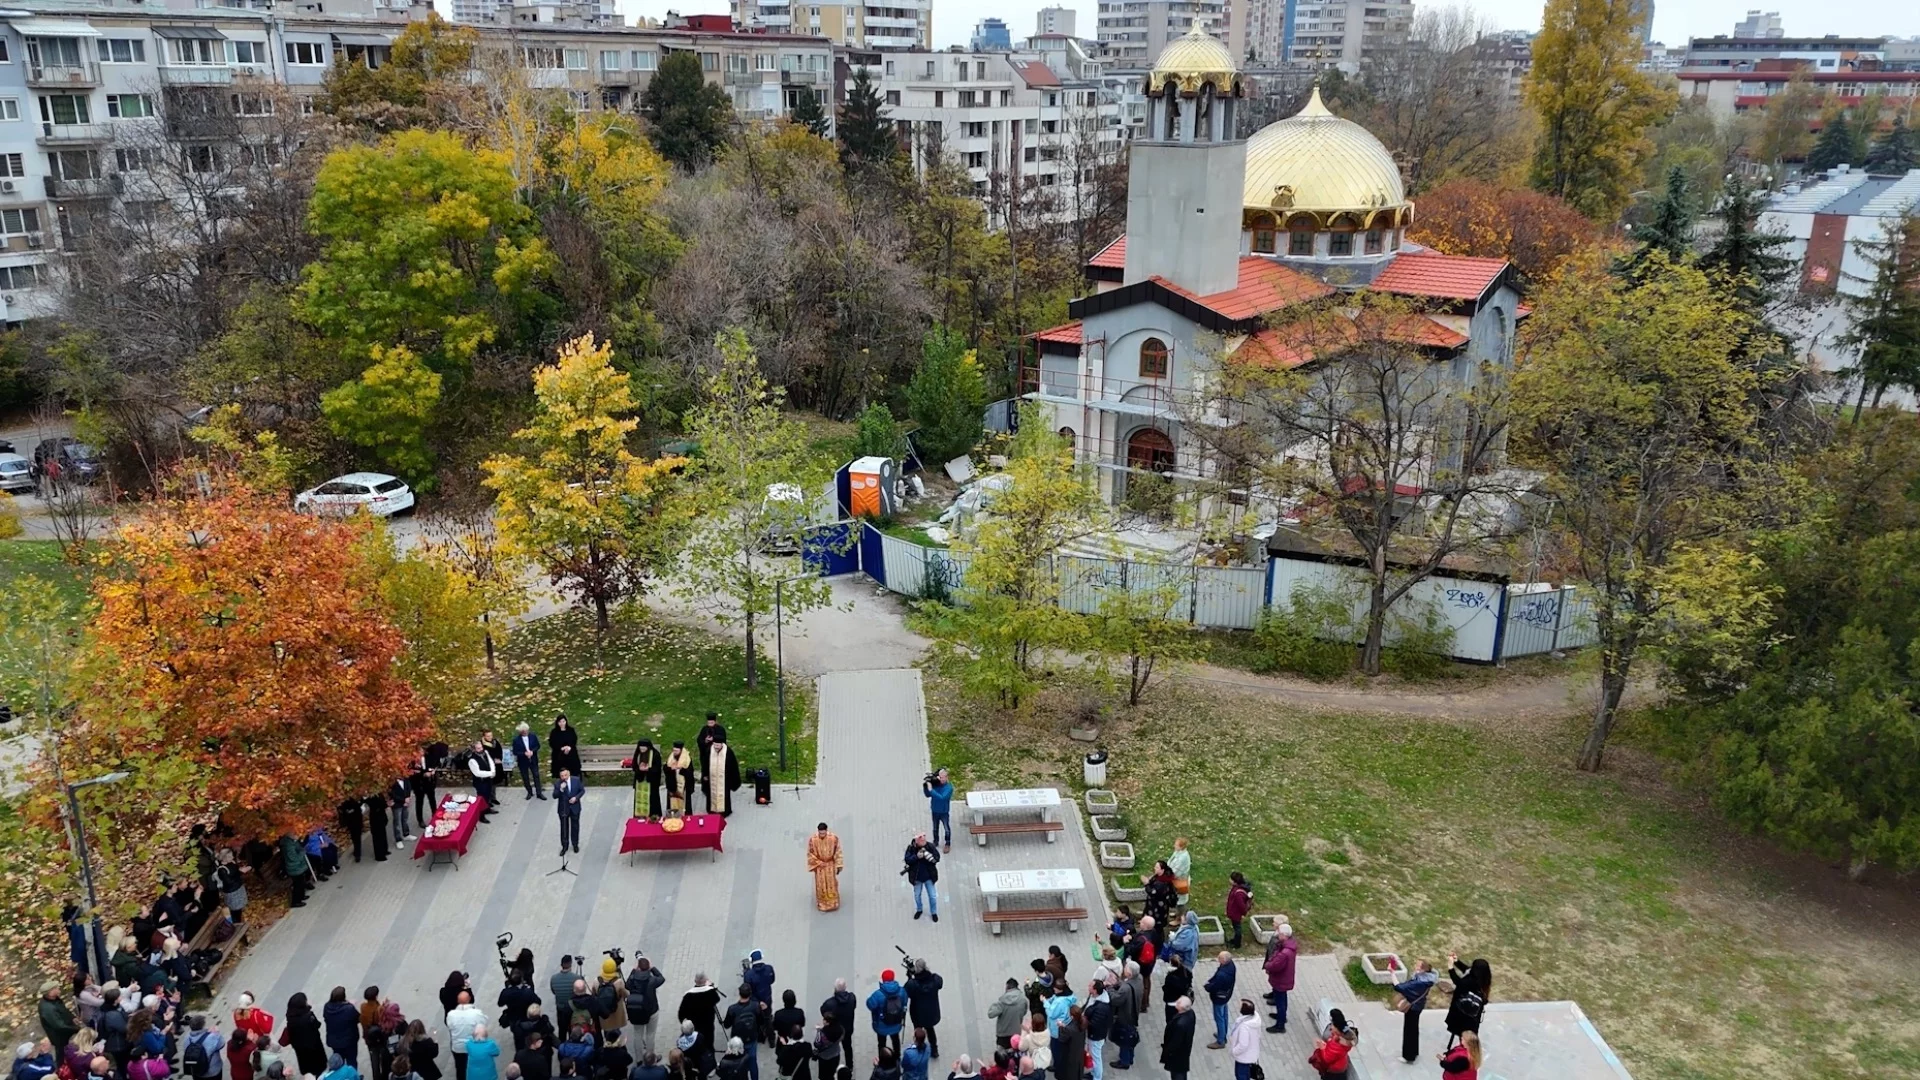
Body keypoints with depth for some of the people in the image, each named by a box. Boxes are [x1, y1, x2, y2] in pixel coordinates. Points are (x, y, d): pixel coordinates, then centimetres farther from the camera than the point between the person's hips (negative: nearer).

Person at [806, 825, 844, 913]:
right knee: (820, 885, 7)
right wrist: (818, 863, -13)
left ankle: (832, 903, 17)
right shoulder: (813, 840, -18)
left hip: (830, 865, 0)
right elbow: (810, 854, -5)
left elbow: (838, 852, -7)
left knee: (831, 884, 3)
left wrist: (838, 866, -5)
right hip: (819, 866, 0)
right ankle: (822, 904, 23)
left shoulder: (834, 838, -17)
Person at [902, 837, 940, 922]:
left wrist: (927, 854, -33)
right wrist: (917, 856, -35)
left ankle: (934, 912, 33)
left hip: (929, 877, -1)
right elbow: (907, 860, -21)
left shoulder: (930, 846, -16)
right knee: (917, 895, 21)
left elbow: (937, 858, -16)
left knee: (932, 895, 11)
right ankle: (919, 910, 47)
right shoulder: (911, 848, -16)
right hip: (917, 877, 1)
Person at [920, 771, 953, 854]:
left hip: (944, 812, -4)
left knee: (947, 828, 9)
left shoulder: (949, 787, -24)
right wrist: (925, 786, -21)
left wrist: (931, 790, -37)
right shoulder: (935, 784, -11)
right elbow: (928, 795, -4)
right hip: (935, 811, 4)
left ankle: (947, 844, 29)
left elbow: (942, 798, -35)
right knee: (935, 828, 22)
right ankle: (935, 841, 43)